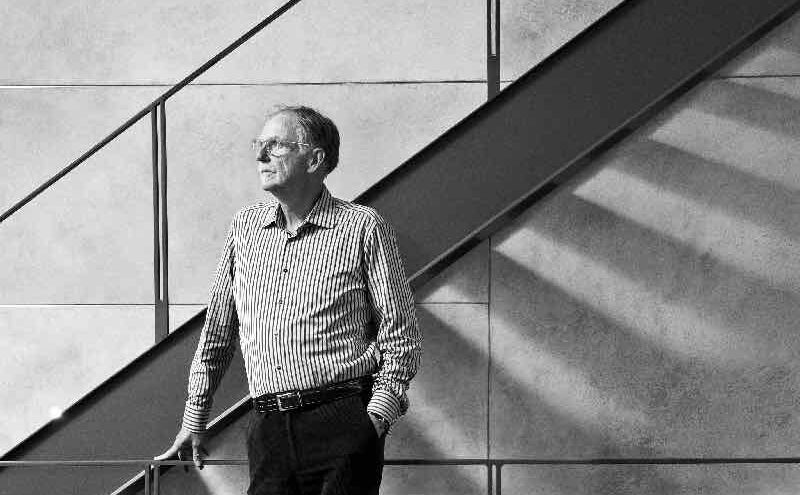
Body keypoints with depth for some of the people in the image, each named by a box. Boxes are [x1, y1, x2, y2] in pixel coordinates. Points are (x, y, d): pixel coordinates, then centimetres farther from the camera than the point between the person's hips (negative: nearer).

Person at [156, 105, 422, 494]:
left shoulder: (363, 228, 1)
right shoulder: (245, 227, 14)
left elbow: (401, 337, 1)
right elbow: (217, 333, 21)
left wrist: (374, 420, -10)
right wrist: (194, 420, 21)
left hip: (342, 423, -4)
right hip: (268, 430, 4)